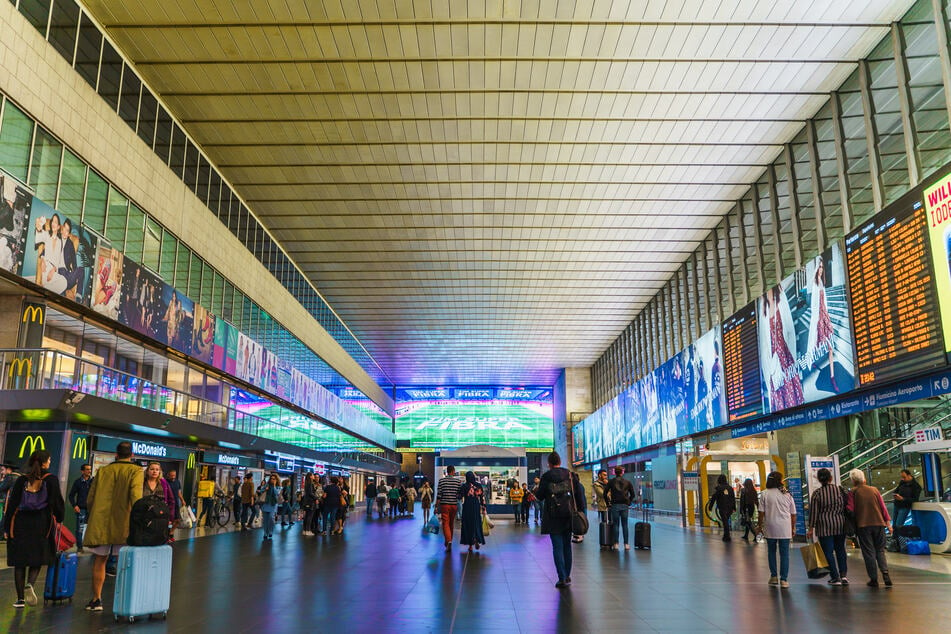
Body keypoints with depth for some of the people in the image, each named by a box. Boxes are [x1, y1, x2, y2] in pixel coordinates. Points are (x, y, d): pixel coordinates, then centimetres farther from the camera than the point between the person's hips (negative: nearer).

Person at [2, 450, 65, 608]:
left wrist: (6, 527, 9)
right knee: (37, 558, 10)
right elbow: (57, 502, -1)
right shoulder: (51, 480, -2)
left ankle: (20, 598, 8)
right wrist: (59, 518, 16)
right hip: (41, 523, -2)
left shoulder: (21, 480, 4)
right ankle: (30, 584, -16)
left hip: (20, 523, 2)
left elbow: (12, 504, 4)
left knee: (19, 561, 8)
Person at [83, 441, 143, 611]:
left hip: (100, 522, 3)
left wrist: (94, 517, 24)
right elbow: (135, 496, -16)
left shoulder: (103, 471, 8)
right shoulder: (136, 471, -3)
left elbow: (90, 498, 10)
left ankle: (96, 599, 19)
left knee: (100, 560, 16)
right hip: (124, 524, -2)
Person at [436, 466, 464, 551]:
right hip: (454, 505, 2)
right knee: (451, 524, 16)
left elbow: (438, 495, -5)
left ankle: (448, 541, -22)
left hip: (444, 505, -2)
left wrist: (436, 507, 0)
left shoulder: (441, 481, -3)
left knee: (445, 524, -3)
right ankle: (449, 541, 28)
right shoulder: (458, 481, -2)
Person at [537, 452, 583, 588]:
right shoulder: (570, 474, 1)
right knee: (567, 545, 16)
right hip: (568, 515, 4)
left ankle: (562, 578, -4)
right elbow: (578, 493, 1)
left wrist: (538, 485, 13)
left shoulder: (546, 476, -9)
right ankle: (567, 576, 23)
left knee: (557, 547, 0)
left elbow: (540, 496, -6)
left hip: (554, 516, -4)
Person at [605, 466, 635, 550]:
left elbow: (605, 493, -1)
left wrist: (608, 503, 8)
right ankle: (626, 544, 5)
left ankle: (616, 544, 2)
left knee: (615, 524, 4)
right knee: (625, 525, 6)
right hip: (624, 505, 1)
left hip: (615, 505, -1)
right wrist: (628, 502, 15)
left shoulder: (611, 481, 2)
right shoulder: (627, 482, 7)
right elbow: (632, 494, 8)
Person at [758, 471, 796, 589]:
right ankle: (783, 580, 1)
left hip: (770, 527, -1)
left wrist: (760, 525, 7)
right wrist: (793, 527, 18)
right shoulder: (787, 494, 2)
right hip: (785, 528, 1)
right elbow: (793, 513, 7)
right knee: (784, 553, 4)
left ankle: (774, 577, 19)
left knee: (771, 552, 14)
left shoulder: (765, 494, -4)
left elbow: (761, 512, -4)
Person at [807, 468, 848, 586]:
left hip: (824, 527, -3)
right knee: (840, 550, 15)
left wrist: (811, 529, 0)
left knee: (828, 552, 4)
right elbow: (846, 507, 5)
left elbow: (813, 512, -6)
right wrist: (846, 523, 17)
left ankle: (835, 578, 5)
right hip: (840, 524, 3)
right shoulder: (840, 490, 0)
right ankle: (843, 575, 7)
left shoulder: (817, 493, -8)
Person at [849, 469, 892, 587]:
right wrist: (887, 521, 13)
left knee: (869, 552, 4)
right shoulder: (874, 489, 7)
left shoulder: (853, 492, -3)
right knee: (880, 551, 12)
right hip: (879, 524, 3)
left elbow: (851, 510, -6)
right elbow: (883, 506, 7)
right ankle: (885, 574, -7)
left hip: (863, 525, -3)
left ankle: (874, 579, 6)